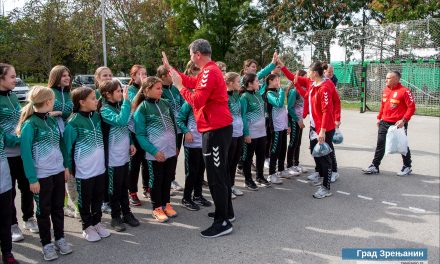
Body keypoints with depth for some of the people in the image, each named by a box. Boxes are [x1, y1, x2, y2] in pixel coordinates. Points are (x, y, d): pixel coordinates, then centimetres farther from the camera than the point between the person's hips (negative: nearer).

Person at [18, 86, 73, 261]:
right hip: (42, 176, -6)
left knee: (58, 207, 16)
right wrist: (32, 178, -15)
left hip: (58, 172, 6)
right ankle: (47, 244, 24)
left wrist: (66, 166, 10)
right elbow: (25, 153, -14)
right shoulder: (30, 124, -15)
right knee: (44, 211, 10)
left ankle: (60, 238, 31)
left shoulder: (52, 120, 5)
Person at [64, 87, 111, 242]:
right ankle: (87, 227, 28)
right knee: (85, 200, 12)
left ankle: (97, 222, 35)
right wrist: (70, 168, -5)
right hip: (84, 171, -6)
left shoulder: (96, 116, 1)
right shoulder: (73, 122, -17)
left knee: (98, 198, 18)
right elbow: (68, 147, -10)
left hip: (100, 168, 6)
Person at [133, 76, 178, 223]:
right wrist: (154, 151, -16)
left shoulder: (165, 103, 5)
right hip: (156, 153, -5)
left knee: (168, 178, 15)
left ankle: (166, 203, 32)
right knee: (156, 180, 9)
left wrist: (176, 145, 12)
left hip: (171, 150, 5)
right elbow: (140, 135, -11)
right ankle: (157, 208, 24)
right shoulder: (142, 108, -9)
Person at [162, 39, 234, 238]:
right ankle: (227, 212, 30)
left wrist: (179, 86, -9)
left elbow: (197, 101, -22)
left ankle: (223, 222, 1)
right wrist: (170, 68, 30)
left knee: (215, 177, -6)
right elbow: (193, 82, 26)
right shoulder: (210, 70, 15)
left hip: (216, 130, -11)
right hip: (219, 128, 11)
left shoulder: (209, 72, -17)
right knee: (220, 173, 18)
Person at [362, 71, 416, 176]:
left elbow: (411, 107, -16)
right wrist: (379, 118, 17)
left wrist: (404, 120, -21)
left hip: (397, 124, -6)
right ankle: (375, 166, 15)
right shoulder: (385, 90, 9)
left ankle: (407, 167, 26)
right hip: (384, 123, 7)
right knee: (380, 145, 8)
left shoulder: (404, 91, -14)